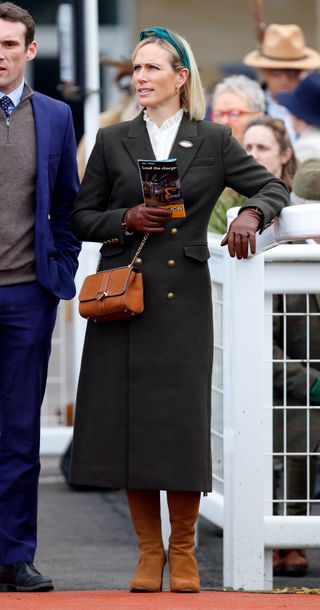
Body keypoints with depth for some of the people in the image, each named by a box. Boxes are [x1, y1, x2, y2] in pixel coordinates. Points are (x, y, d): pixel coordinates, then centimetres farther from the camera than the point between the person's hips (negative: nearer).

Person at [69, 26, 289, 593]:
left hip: (183, 296, -1)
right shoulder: (112, 141, 9)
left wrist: (250, 213, -11)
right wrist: (126, 219, -8)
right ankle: (148, 552, 9)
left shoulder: (213, 142, 7)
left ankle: (183, 552, 7)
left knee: (183, 420, -5)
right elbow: (82, 217, 10)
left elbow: (273, 187, 10)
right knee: (129, 419, -1)